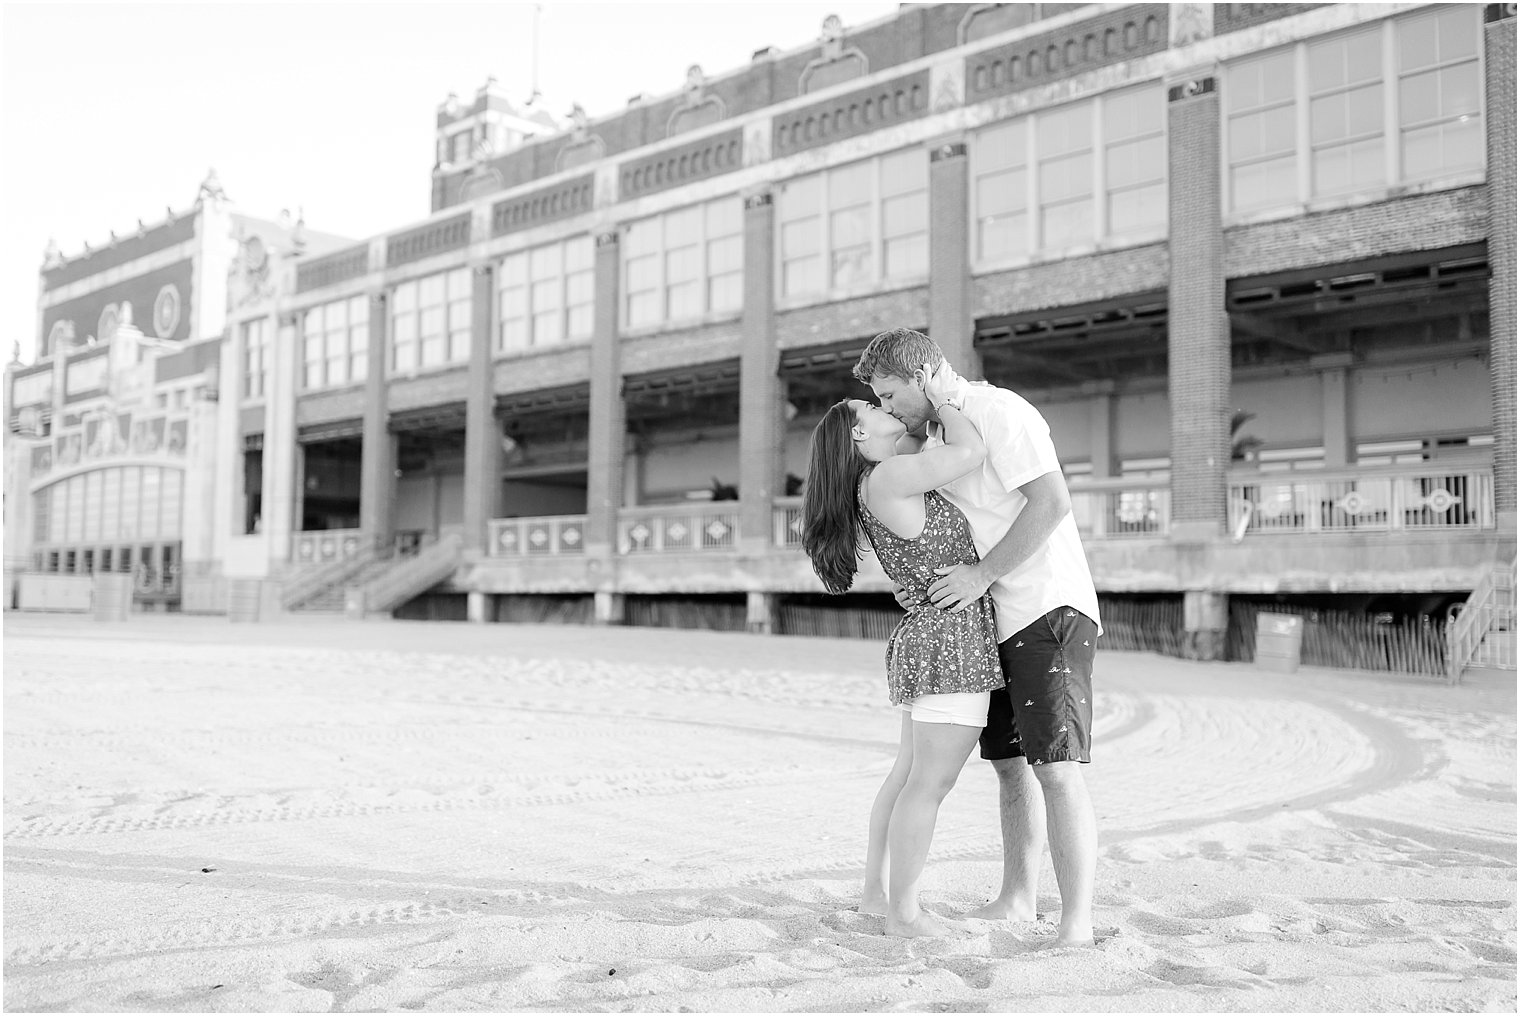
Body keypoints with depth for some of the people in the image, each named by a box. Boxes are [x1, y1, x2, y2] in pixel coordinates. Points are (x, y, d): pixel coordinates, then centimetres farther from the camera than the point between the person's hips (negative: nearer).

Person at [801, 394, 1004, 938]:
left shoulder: (894, 484, 16)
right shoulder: (885, 478, -13)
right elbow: (971, 451, -17)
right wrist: (938, 398, -1)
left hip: (925, 636, 10)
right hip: (950, 638, -10)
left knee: (909, 774, 16)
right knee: (931, 781, -4)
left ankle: (876, 891, 26)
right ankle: (904, 913, 4)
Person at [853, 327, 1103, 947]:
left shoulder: (999, 412, -13)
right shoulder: (937, 432, 15)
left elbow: (1052, 503, -22)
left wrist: (982, 574, -22)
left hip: (1050, 609, -10)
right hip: (999, 622, 10)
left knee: (1055, 767, -14)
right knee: (1009, 762, 15)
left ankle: (1077, 926, -11)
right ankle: (1017, 899, 27)